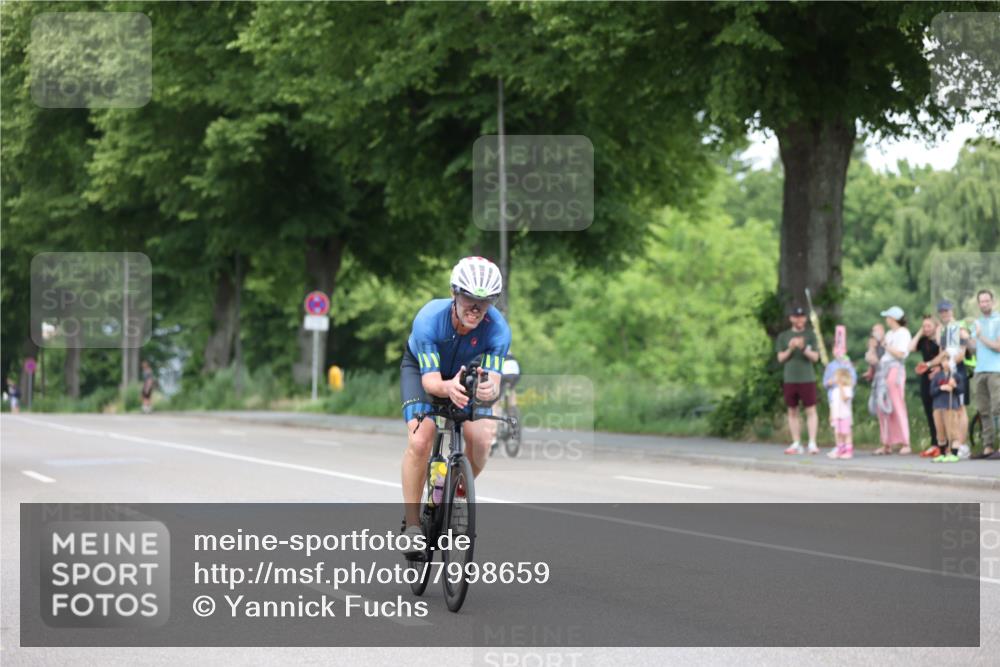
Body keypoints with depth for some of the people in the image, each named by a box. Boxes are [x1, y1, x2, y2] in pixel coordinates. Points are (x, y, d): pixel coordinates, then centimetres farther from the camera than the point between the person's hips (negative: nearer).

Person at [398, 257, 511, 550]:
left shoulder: (497, 328, -32)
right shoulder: (428, 320, -37)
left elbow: (494, 381, -37)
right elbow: (431, 380, -37)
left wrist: (488, 390, -62)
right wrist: (448, 388, -60)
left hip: (468, 373, 2)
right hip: (422, 369, -2)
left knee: (480, 438, -19)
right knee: (420, 440, -23)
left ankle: (458, 494, 11)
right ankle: (411, 523, -9)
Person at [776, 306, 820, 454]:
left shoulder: (810, 335, 6)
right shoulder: (783, 336, 11)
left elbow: (815, 357, 1)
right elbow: (780, 358, 7)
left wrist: (804, 348, -17)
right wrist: (790, 349, -12)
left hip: (807, 379, -2)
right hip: (790, 379, 2)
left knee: (811, 411, -7)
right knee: (792, 412, 4)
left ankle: (812, 443, -8)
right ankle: (796, 444, 8)